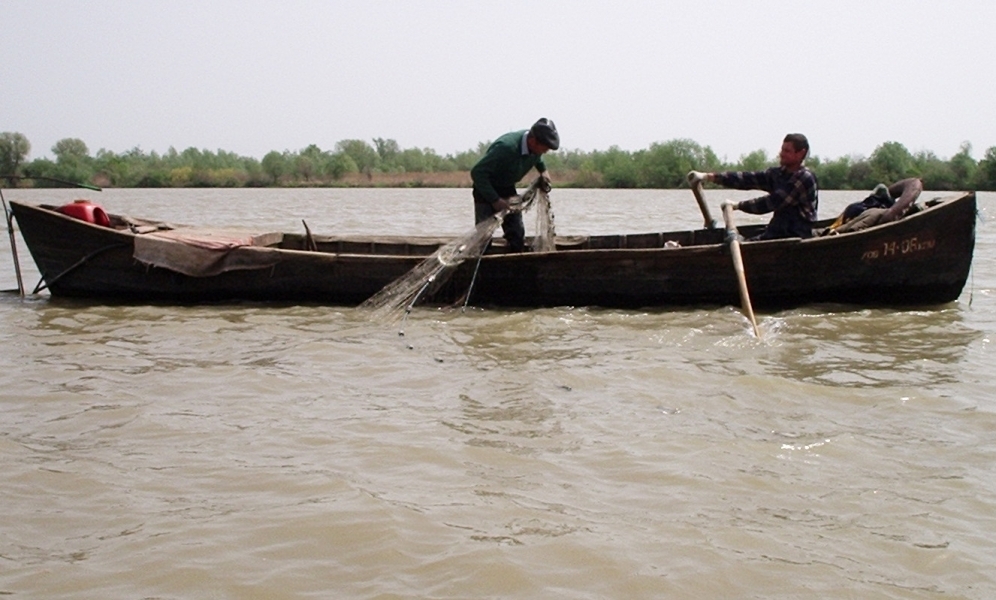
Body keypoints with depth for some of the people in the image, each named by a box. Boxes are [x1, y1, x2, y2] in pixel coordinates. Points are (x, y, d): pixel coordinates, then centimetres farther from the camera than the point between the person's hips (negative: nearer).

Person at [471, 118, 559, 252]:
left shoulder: (535, 147, -11)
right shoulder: (506, 147, -34)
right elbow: (477, 172, -32)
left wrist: (543, 170, 4)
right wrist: (495, 200, -32)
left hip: (508, 190, 7)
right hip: (487, 190, -7)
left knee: (517, 236, 4)